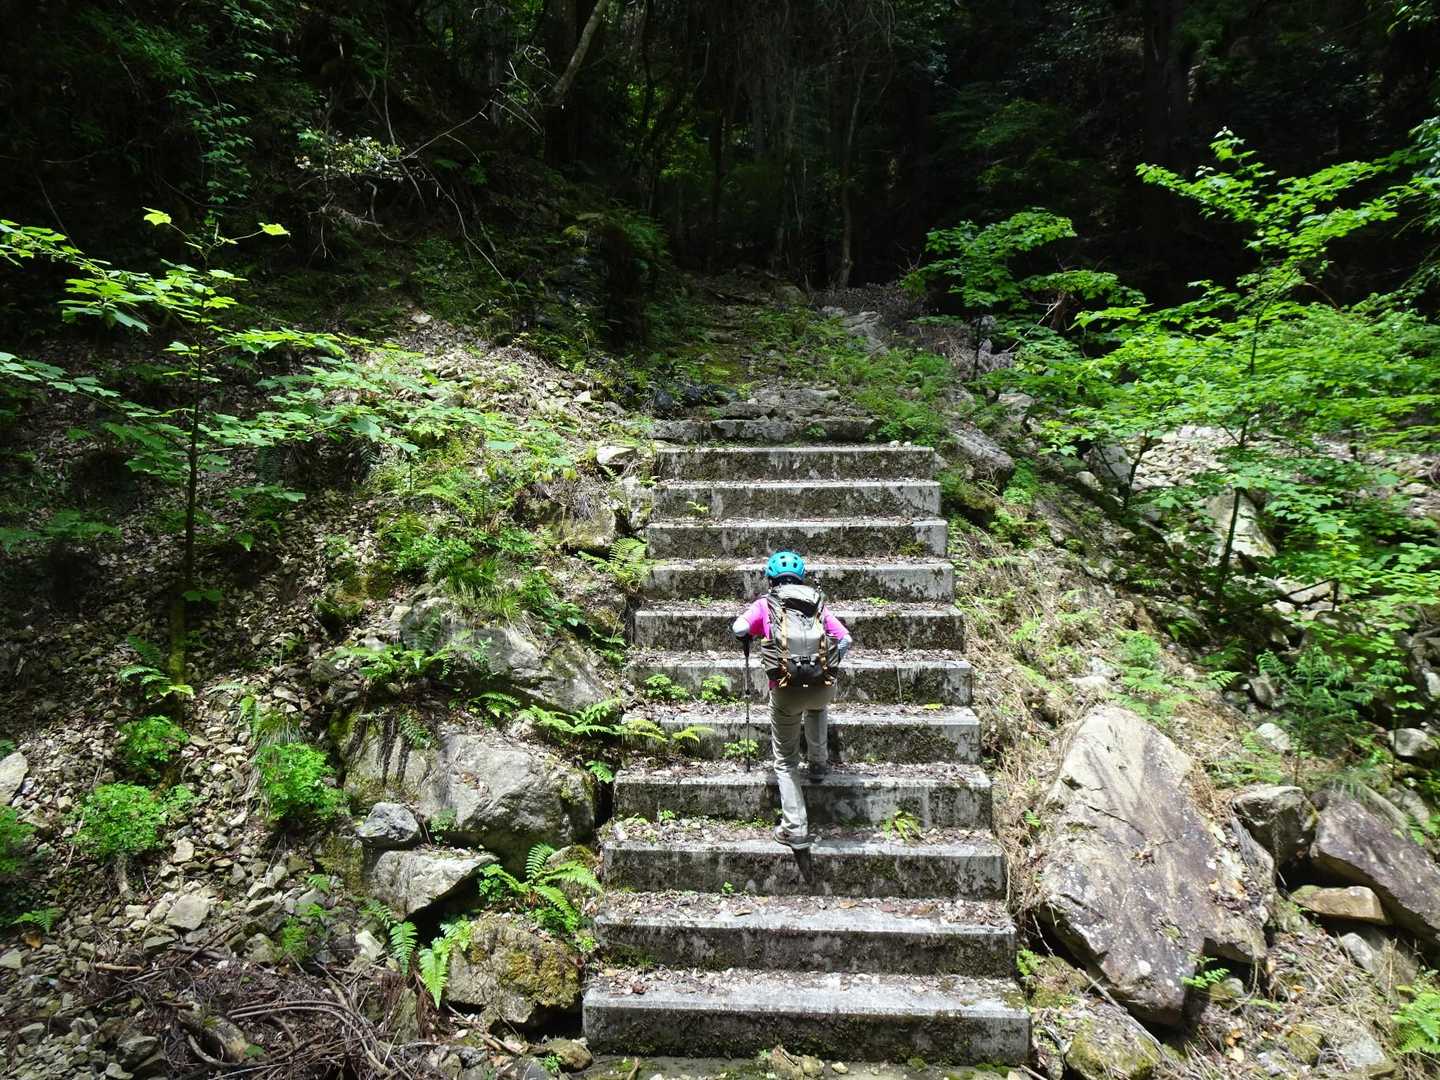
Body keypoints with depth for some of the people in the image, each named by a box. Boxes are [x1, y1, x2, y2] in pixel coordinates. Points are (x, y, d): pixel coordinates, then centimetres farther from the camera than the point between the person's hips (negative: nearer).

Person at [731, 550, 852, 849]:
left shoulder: (765, 604, 10)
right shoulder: (817, 602, 15)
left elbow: (739, 629, -6)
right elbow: (845, 640, 9)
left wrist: (749, 640, 18)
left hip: (785, 691, -2)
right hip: (824, 686, 2)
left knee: (786, 762, 14)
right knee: (816, 706, 42)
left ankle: (795, 829, 9)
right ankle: (819, 762, 41)